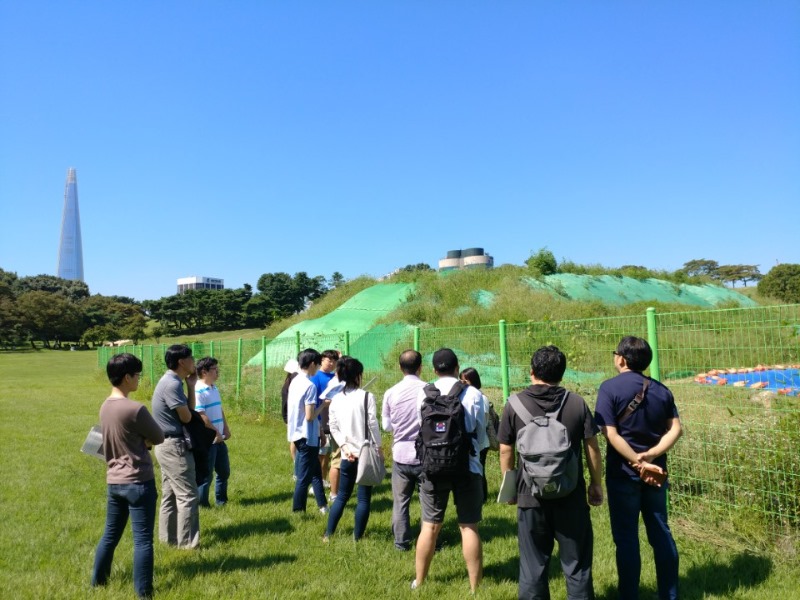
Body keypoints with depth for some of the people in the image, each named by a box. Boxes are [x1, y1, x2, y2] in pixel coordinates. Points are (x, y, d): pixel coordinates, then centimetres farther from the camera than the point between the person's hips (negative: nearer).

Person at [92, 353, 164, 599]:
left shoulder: (105, 407, 4)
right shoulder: (135, 409, -21)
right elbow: (159, 438, -8)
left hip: (114, 481, 8)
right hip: (138, 482, -8)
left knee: (110, 534, 22)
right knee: (143, 540, 2)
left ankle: (98, 580, 35)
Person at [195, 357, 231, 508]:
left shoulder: (215, 388, 11)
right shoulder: (198, 391, -18)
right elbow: (201, 416, -22)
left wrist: (226, 429, 11)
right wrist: (216, 433, -15)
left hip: (219, 439, 9)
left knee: (224, 471, 17)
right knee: (206, 474, 3)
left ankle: (221, 501, 31)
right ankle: (202, 504, 16)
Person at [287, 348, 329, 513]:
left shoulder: (294, 382, 6)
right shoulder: (309, 385, -21)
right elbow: (310, 416, -22)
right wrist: (324, 404, -10)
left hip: (297, 434, 9)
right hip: (307, 437, -9)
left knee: (315, 471, 19)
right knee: (304, 477, 4)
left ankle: (323, 505, 27)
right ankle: (298, 511, 14)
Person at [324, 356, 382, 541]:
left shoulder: (336, 399, 3)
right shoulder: (366, 396, -11)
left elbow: (333, 427, 0)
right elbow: (373, 424, -11)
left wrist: (344, 446, 0)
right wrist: (379, 448, -3)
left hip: (347, 455, 4)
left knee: (342, 496, 17)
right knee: (364, 498, 5)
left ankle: (328, 534, 20)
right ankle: (357, 538, 10)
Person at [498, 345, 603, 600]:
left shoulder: (514, 405, -5)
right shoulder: (577, 403, -3)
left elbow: (506, 451, 0)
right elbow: (592, 447, 0)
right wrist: (596, 484, 12)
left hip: (531, 495, 0)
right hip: (571, 495, 1)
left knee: (533, 566, 11)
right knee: (577, 564, 13)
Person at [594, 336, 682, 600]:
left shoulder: (610, 387, -11)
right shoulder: (661, 389, 5)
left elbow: (611, 434, -18)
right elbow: (675, 429, -2)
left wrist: (638, 462, -16)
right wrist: (651, 455, -11)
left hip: (623, 472, -5)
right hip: (656, 471, 5)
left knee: (626, 537, 4)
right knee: (660, 532, 16)